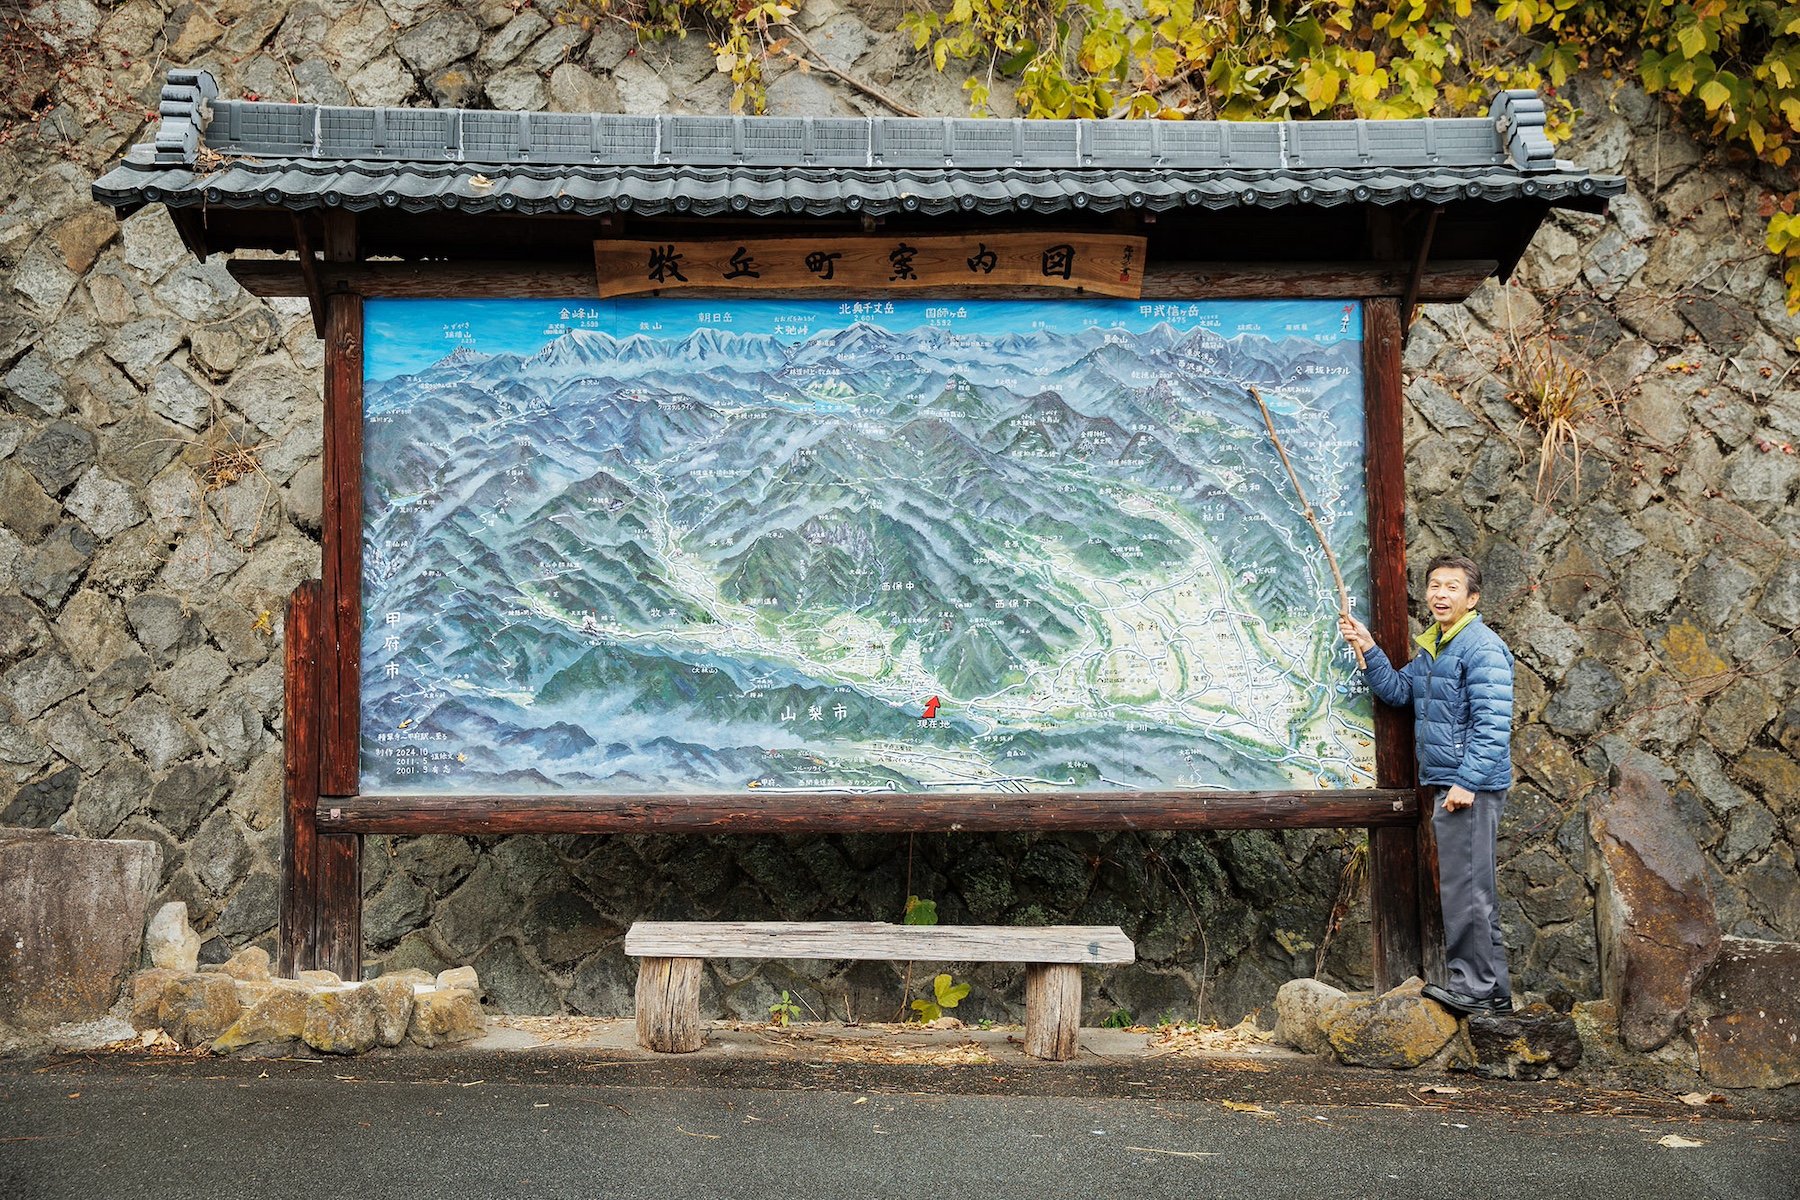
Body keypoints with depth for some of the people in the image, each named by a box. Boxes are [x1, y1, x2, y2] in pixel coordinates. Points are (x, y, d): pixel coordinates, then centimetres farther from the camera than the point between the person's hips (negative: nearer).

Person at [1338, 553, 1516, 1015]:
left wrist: (1467, 782, -23)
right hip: (1445, 783, 10)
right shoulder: (1431, 647, 16)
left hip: (1472, 786, -10)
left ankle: (1474, 986, 1)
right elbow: (1398, 691, 20)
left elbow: (1493, 723, -20)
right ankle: (1494, 990, 22)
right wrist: (1367, 649, 7)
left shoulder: (1482, 648, -14)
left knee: (1464, 887, -6)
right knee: (1473, 887, 14)